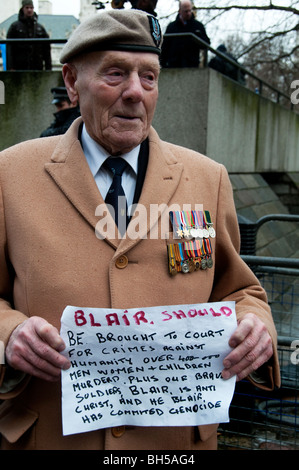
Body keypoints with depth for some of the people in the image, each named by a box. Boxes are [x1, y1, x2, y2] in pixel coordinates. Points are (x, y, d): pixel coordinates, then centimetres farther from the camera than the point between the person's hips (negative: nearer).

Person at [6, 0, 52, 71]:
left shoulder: (40, 28, 14)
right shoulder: (14, 27, 6)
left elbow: (47, 49, 13)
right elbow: (9, 49, 1)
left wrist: (48, 68, 5)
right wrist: (10, 68, -9)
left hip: (37, 68, 3)